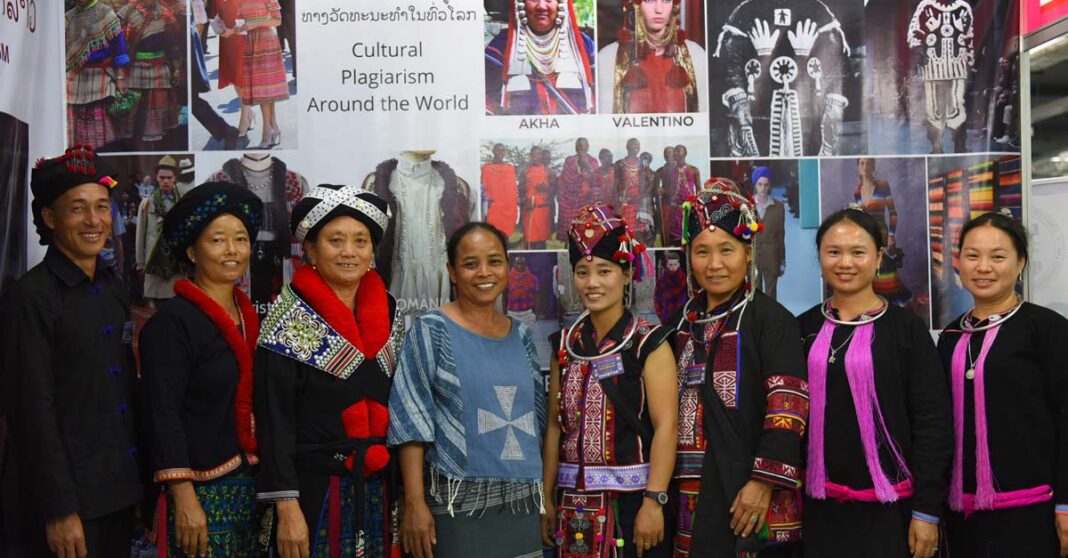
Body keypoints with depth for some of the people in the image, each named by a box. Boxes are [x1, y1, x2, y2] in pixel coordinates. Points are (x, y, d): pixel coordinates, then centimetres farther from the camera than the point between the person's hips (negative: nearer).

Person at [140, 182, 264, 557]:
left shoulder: (249, 315, 10)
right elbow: (163, 413, -15)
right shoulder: (172, 321, -10)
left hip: (252, 484, 7)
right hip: (201, 492, -6)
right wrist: (184, 498, -20)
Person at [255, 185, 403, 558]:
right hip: (314, 488, -4)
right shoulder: (289, 320, -7)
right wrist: (287, 507, -16)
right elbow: (275, 419, -10)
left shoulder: (388, 314, 6)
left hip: (381, 490, 5)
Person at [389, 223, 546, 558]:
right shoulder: (431, 330, -5)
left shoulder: (520, 335, 10)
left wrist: (544, 494, 14)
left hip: (523, 503, 5)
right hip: (458, 503, -5)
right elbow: (412, 422, -9)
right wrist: (415, 503, -14)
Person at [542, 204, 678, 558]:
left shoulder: (649, 343, -7)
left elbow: (665, 426, -14)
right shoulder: (565, 345, 8)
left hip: (632, 498, -4)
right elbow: (555, 426, 9)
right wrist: (547, 498, 7)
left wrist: (654, 501, -20)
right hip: (575, 503, 5)